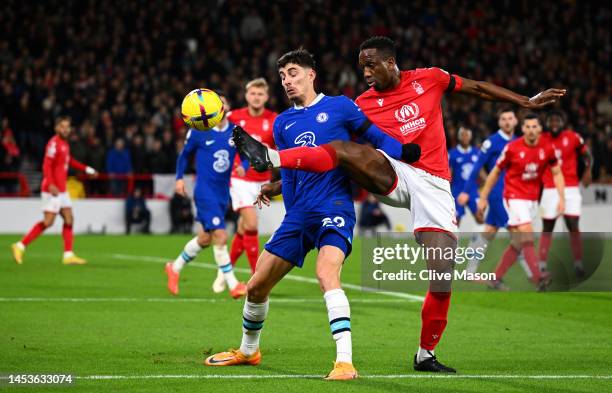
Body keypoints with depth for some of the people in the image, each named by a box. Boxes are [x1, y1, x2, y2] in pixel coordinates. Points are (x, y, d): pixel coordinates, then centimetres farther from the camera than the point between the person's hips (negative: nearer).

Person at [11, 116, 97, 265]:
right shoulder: (54, 143, -15)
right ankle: (21, 246, -4)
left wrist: (87, 169, 29)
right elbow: (46, 166, -22)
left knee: (69, 220, 5)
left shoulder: (65, 143, 13)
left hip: (61, 190, 9)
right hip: (52, 189, -9)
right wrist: (51, 185, -32)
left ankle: (68, 255, 6)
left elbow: (69, 161, 31)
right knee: (48, 221, -11)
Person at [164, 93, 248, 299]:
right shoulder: (198, 131, -5)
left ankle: (175, 268, 38)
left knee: (205, 239, 16)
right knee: (220, 236, -17)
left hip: (223, 192, 5)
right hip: (205, 191, -5)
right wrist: (179, 178, 2)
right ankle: (232, 285, -12)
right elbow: (184, 154, 8)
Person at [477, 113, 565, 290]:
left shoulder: (547, 148, -3)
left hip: (532, 199, 5)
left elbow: (557, 174, 7)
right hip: (514, 197, -5)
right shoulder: (512, 148, -11)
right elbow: (496, 172, 0)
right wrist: (483, 197, 3)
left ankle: (495, 278, 18)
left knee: (518, 243, 7)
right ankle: (537, 277, -30)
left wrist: (561, 198, -5)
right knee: (527, 234, -22)